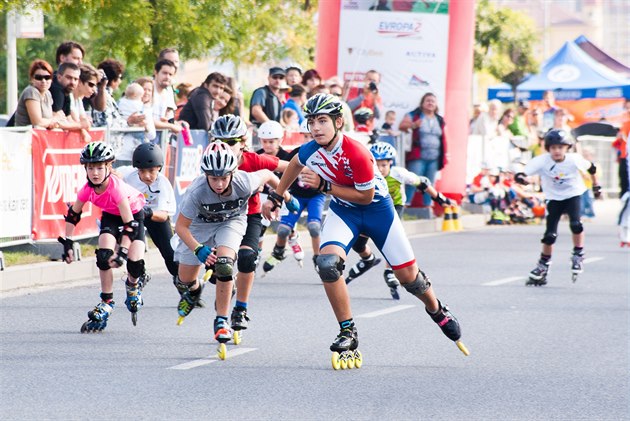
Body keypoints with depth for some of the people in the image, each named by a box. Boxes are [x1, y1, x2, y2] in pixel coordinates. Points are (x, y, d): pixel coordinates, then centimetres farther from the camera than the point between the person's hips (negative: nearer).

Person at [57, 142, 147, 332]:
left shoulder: (116, 187, -38)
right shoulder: (87, 189, -23)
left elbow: (129, 224, -39)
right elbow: (73, 214, -5)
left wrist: (123, 251, -44)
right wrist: (67, 243, -8)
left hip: (134, 213, -4)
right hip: (110, 215, 4)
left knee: (135, 262, -19)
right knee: (104, 255, -20)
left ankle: (133, 286, 18)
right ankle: (106, 303, -5)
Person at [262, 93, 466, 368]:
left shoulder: (357, 154, -33)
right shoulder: (311, 150, -17)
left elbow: (365, 196, -24)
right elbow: (296, 164, 8)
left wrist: (324, 186, -29)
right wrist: (275, 198, 14)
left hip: (376, 209, -3)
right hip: (342, 211, 3)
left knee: (408, 275, 4)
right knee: (327, 263, -24)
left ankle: (437, 310, 38)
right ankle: (348, 334, -11)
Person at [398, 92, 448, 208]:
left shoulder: (440, 120, 17)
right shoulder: (414, 115, 2)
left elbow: (443, 138, 20)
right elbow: (401, 126, -7)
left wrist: (444, 155, 14)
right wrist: (413, 125, -25)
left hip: (434, 158, 5)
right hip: (418, 157, -5)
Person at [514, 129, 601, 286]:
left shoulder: (574, 160, -20)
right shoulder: (542, 161, -23)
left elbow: (590, 168, 1)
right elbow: (520, 175, -31)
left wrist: (595, 185, 13)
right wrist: (521, 178, -55)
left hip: (573, 195, 0)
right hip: (554, 198, 0)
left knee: (575, 224, -25)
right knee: (550, 235, -4)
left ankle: (578, 254, -3)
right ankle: (543, 265, 16)